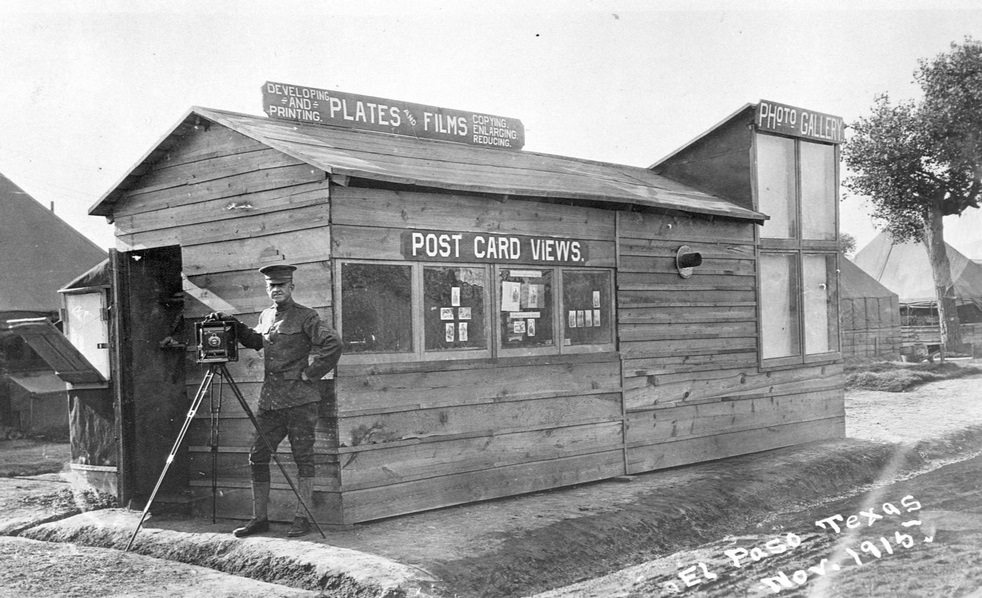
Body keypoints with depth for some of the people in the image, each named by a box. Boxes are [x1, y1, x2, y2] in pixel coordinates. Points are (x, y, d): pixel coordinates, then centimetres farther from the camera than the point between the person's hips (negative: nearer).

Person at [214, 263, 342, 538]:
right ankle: (259, 518, 15)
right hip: (269, 400, 7)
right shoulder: (265, 316, 14)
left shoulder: (305, 317, -7)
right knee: (257, 457, 6)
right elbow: (255, 341, 32)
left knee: (303, 458, 0)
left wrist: (310, 373, -14)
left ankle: (302, 518, 8)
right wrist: (235, 327, 16)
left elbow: (333, 343, -17)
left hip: (299, 399, -7)